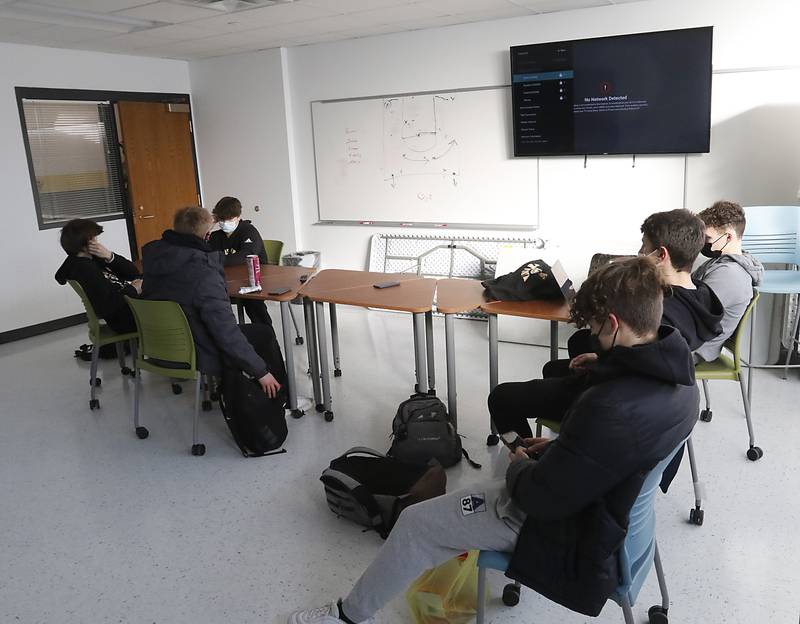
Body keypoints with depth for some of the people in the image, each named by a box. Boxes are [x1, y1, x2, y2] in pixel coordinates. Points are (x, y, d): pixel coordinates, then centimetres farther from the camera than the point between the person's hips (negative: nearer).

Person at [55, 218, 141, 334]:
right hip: (124, 319, -9)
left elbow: (133, 272, 7)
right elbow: (106, 306, -27)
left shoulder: (93, 259, 10)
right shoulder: (83, 269, -17)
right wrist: (134, 289, -15)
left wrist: (110, 256, -9)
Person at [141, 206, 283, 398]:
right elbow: (227, 334, -27)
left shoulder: (154, 258, -6)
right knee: (264, 333, 7)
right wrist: (261, 371, -19)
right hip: (195, 355, -8)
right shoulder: (203, 273, -29)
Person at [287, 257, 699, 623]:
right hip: (611, 501, 9)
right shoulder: (679, 379, -8)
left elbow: (543, 497, -27)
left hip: (563, 526, -9)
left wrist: (521, 466, -7)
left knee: (415, 523, 3)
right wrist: (558, 449, 3)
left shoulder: (610, 408, -38)